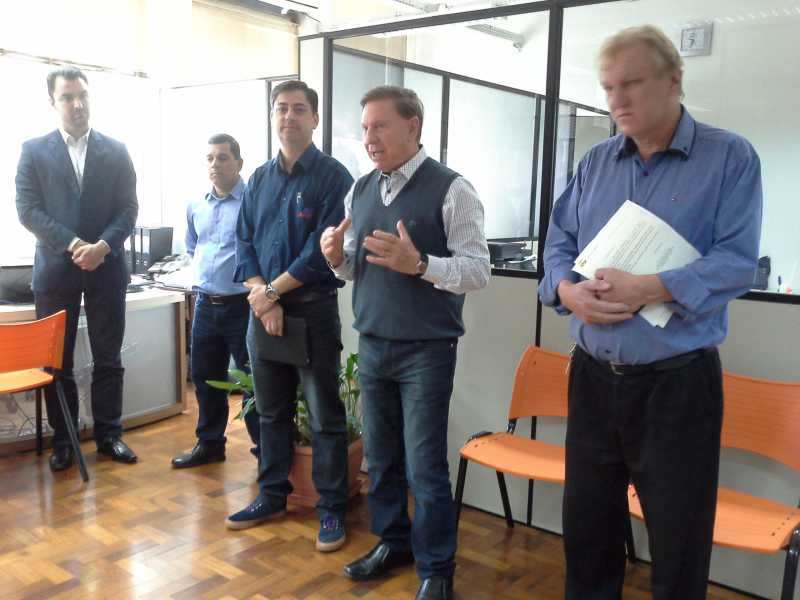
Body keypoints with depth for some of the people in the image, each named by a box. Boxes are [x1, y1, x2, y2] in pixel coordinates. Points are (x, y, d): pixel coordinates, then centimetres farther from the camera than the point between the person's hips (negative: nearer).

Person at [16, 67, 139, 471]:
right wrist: (72, 244, -15)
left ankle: (108, 434, 18)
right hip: (55, 268, 0)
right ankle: (62, 440, 18)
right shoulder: (34, 150, 5)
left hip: (106, 267, 1)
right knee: (57, 362, 6)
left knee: (108, 359, 6)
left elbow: (129, 208, 1)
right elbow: (27, 209, -2)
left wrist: (103, 246, -15)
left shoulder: (115, 151, 7)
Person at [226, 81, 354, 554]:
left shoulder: (333, 176, -6)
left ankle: (332, 510, 14)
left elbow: (324, 249, -15)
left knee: (325, 417, 2)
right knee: (271, 411, 16)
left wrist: (273, 290, -12)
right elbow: (245, 242, 7)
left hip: (314, 309, -5)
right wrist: (261, 296, -9)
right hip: (263, 308, 6)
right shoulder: (260, 179, 12)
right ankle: (272, 496, 30)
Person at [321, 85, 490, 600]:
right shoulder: (360, 191, 10)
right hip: (373, 345, 6)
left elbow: (478, 270, -14)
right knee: (380, 457, 17)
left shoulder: (451, 190, -10)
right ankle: (392, 543, 38)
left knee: (425, 467, 1)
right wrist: (339, 257, -5)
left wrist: (419, 263, -29)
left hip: (426, 350, -6)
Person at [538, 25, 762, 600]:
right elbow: (560, 241, 9)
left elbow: (737, 261, -13)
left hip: (677, 379, -4)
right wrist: (566, 289, -12)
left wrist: (650, 289, -24)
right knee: (587, 522, 18)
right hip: (593, 374, 4)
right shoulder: (596, 162, 9)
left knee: (679, 539, 11)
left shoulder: (730, 158, -5)